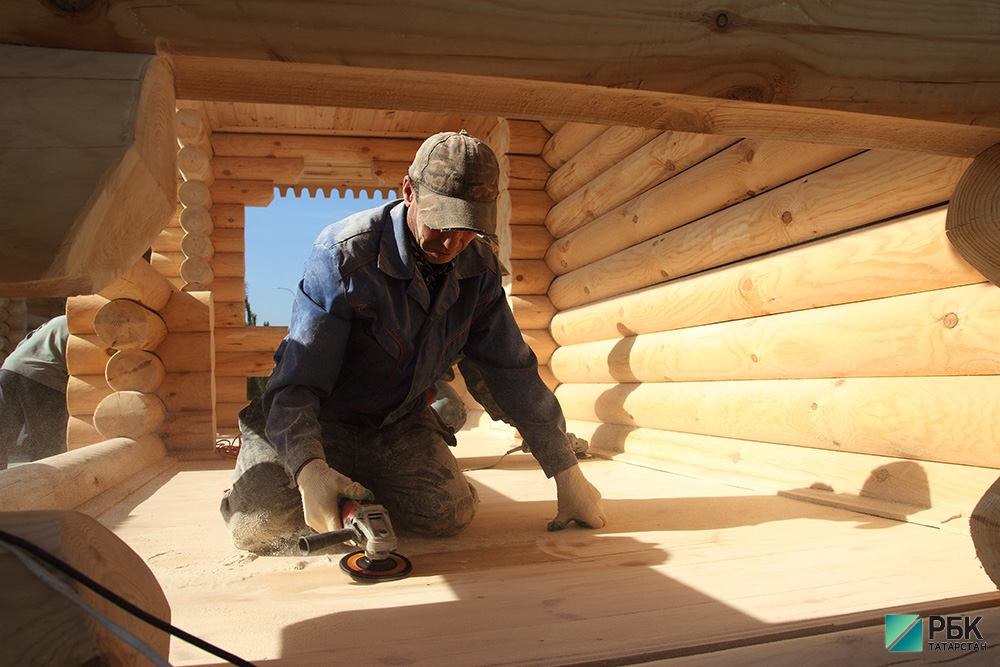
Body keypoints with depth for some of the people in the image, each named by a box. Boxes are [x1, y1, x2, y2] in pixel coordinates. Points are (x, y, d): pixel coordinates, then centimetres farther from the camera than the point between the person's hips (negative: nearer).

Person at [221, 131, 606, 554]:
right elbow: (297, 381, -27)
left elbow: (514, 373, -4)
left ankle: (364, 480, 13)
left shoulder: (478, 269, -10)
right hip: (318, 416, -3)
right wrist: (309, 469, -47)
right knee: (263, 526, -23)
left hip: (399, 419, 4)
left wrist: (568, 475, -3)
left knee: (449, 514, -19)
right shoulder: (344, 254, -25)